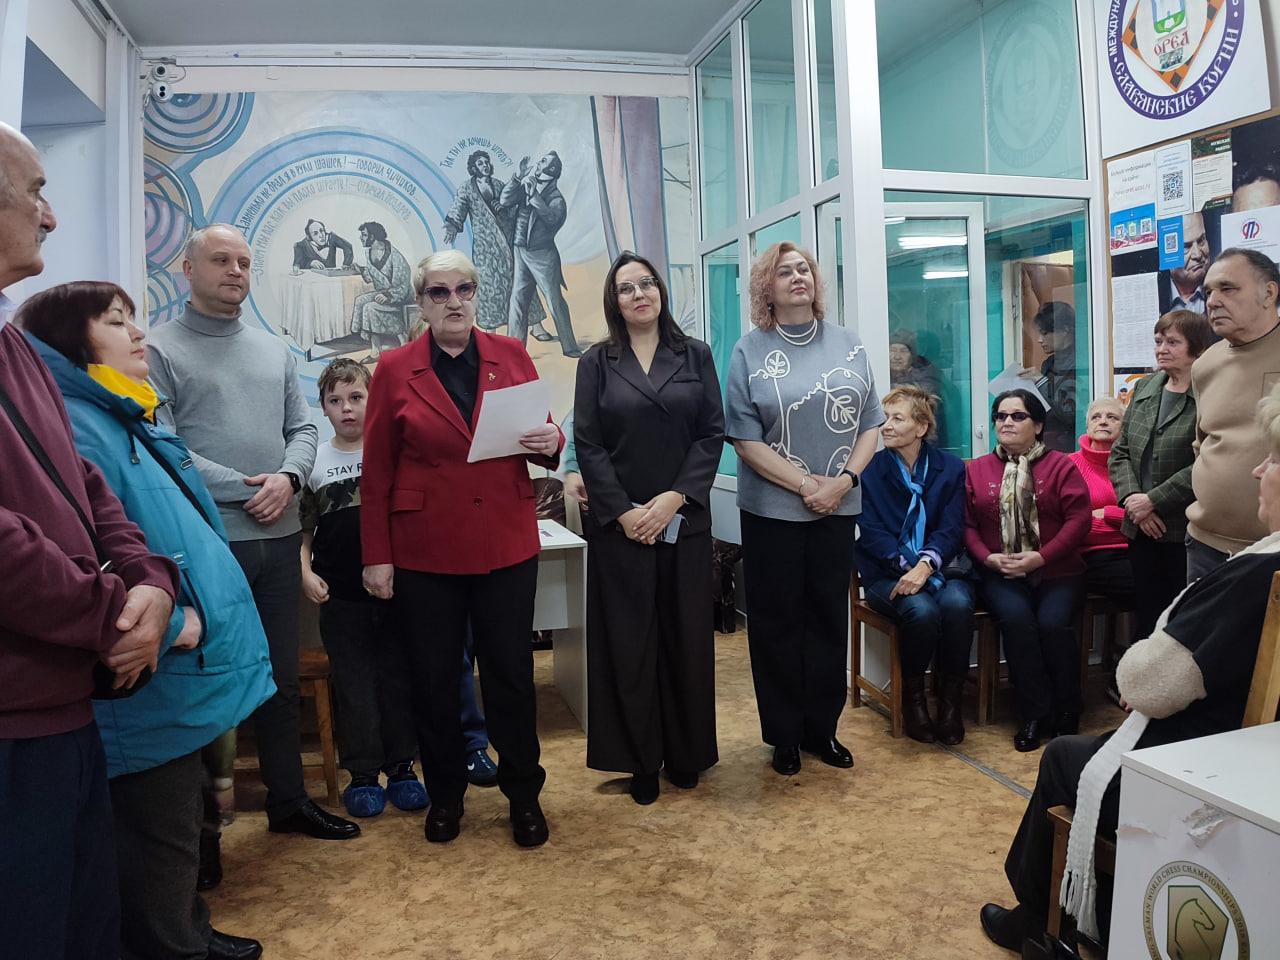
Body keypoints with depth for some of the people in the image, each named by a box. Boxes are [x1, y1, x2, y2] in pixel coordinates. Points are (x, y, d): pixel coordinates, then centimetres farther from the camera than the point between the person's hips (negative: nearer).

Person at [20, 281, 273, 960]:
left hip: (179, 677, 10)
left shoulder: (123, 421, 14)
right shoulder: (72, 427, -20)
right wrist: (167, 624, -24)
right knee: (161, 834, 6)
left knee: (176, 822, 23)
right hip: (150, 684, -10)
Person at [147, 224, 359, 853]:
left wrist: (287, 478, -9)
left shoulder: (274, 351, 14)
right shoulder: (160, 349, -3)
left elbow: (303, 429, 11)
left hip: (279, 537, 6)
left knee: (282, 678, 14)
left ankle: (288, 801, 29)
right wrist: (242, 488, -17)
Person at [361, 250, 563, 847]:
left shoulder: (511, 356, 5)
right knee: (433, 677, 10)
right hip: (424, 547, 0)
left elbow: (543, 438, 12)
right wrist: (376, 555, -2)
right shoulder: (394, 370, 0)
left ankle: (523, 793, 25)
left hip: (507, 543, 1)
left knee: (510, 671, 7)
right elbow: (376, 472, 1)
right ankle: (445, 794, 30)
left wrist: (550, 443, -12)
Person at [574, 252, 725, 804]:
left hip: (685, 522, 1)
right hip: (619, 525, -1)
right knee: (629, 641, 4)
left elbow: (712, 434, 0)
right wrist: (624, 512, -12)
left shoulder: (695, 356, 7)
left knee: (686, 637, 7)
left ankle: (686, 755, 23)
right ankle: (641, 762, 17)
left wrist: (673, 499, -12)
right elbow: (587, 445, -2)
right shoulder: (597, 363, 4)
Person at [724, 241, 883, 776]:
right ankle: (784, 736, 20)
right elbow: (745, 438, -8)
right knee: (778, 622, 6)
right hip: (772, 511, -3)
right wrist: (804, 484, -15)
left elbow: (870, 424, 6)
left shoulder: (848, 345, 7)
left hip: (838, 508, 3)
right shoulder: (750, 352, -2)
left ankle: (823, 728, 26)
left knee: (830, 618, 11)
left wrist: (844, 480, -10)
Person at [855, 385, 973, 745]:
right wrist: (909, 566, -20)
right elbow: (871, 533, -4)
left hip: (942, 566, 2)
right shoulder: (870, 469, 3)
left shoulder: (951, 468, 7)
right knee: (921, 610, -32)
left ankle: (950, 698, -11)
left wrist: (925, 566, -22)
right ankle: (913, 697, -6)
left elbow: (951, 529, -3)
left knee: (958, 604, -31)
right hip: (888, 572, -1)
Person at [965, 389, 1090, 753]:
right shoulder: (977, 470, 12)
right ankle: (1034, 715, -15)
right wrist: (988, 558, -12)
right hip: (1001, 574, 1)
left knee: (1053, 623, -26)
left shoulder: (1061, 466, 6)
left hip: (1057, 572, -1)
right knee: (1016, 617, -29)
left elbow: (1078, 520, -3)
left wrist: (1041, 557, -14)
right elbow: (967, 524, 5)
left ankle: (1066, 715, -4)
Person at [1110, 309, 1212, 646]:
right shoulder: (1145, 388, 12)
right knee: (1146, 621, 15)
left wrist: (1153, 501, -14)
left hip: (1187, 532, -6)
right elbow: (1120, 452, 10)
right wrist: (1132, 500, -4)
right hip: (1143, 530, 6)